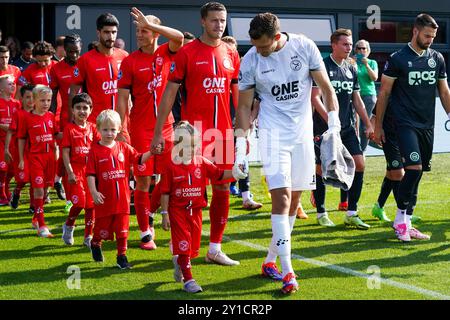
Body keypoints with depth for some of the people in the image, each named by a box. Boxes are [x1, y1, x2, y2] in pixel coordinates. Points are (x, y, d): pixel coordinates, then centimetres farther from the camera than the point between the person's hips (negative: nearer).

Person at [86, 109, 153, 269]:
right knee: (102, 228, 12)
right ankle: (95, 244, 42)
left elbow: (139, 159, 7)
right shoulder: (95, 150, -7)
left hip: (122, 198, 3)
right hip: (105, 199, -3)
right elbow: (90, 174, -10)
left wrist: (151, 152, -9)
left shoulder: (124, 148, 5)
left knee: (122, 229, 6)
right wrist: (94, 192, -19)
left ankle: (122, 256, 15)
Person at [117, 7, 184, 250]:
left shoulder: (166, 53, 3)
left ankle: (149, 214, 30)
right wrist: (120, 131, -9)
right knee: (143, 181, 0)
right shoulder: (130, 61, -3)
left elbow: (179, 37, -19)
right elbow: (122, 98, -4)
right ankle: (145, 233, 9)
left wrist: (150, 24, -24)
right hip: (140, 128, -2)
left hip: (165, 126, 3)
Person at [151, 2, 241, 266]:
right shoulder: (187, 53, -4)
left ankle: (215, 249, 18)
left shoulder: (232, 55, 9)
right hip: (194, 133, -5)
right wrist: (158, 132, -8)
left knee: (223, 189, 8)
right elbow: (170, 92, -4)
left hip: (224, 133, 5)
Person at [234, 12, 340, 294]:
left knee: (294, 199, 7)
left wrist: (334, 125, -9)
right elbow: (244, 106, 1)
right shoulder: (250, 61, -8)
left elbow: (326, 88, 0)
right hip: (273, 133, -2)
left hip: (303, 131, 3)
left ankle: (271, 260, 21)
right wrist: (241, 146, -4)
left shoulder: (304, 47, -7)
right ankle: (287, 270, -15)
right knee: (281, 196, -14)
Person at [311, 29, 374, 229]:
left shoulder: (351, 69, 12)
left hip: (347, 128, 6)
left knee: (359, 164, -4)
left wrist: (368, 125, 13)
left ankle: (351, 214, 3)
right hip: (323, 128, -6)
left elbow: (356, 99, 18)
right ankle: (321, 214, 15)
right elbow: (315, 97, -13)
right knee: (321, 169, 1)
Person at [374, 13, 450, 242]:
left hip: (427, 125, 5)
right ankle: (400, 219, -6)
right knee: (414, 168, -18)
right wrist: (378, 126, -2)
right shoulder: (398, 59, -5)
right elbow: (384, 93, -2)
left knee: (417, 174, 7)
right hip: (405, 123, -5)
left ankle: (406, 224, 14)